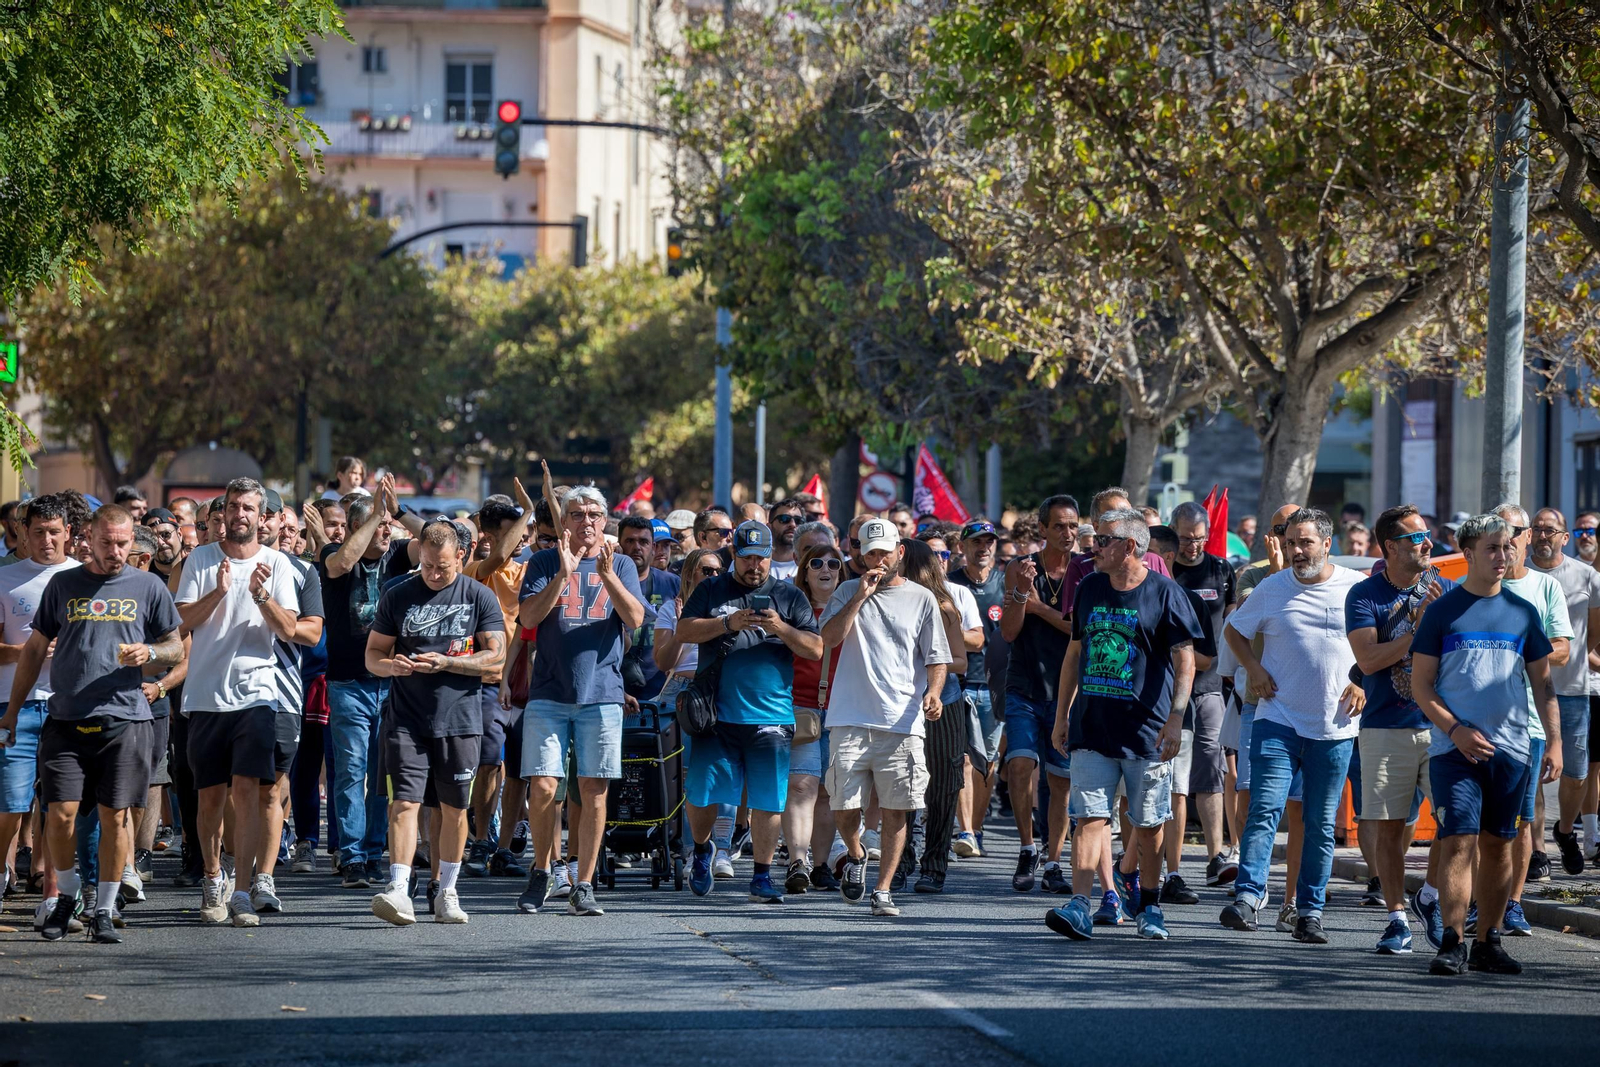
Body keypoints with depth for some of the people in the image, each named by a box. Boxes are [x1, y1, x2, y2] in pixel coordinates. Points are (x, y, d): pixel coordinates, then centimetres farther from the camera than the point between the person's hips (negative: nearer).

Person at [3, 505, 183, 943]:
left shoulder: (148, 587, 7)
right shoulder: (63, 585, 9)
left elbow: (176, 648, 12)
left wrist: (149, 652, -11)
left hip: (125, 720, -1)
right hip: (66, 720, 1)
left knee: (115, 815, -1)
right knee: (61, 813, -5)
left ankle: (104, 909, 10)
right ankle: (66, 895, 17)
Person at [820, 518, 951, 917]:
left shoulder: (921, 599, 9)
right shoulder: (849, 592, 11)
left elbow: (937, 658, 7)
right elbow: (830, 638, -3)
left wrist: (933, 691, -12)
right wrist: (861, 596, -8)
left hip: (903, 721, 0)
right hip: (850, 719, 0)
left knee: (896, 810, -2)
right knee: (843, 806, -2)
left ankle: (883, 890, 5)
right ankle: (855, 855, 28)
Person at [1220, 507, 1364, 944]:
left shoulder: (1356, 588, 2)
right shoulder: (1271, 589, 4)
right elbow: (1233, 630, 17)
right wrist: (1255, 669, 2)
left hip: (1335, 728, 1)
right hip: (1278, 719, -1)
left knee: (1321, 823, 5)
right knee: (1265, 809, -14)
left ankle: (1310, 910, 11)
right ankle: (1247, 896, -20)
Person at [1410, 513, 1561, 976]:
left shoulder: (1523, 612, 10)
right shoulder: (1443, 611, 1)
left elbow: (1542, 683, 14)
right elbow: (1421, 684, 1)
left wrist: (1555, 741, 4)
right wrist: (1456, 730, -12)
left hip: (1512, 747, 3)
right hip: (1455, 747, -3)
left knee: (1497, 845, 7)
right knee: (1458, 842, -12)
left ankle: (1488, 942, 14)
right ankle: (1453, 943, -13)